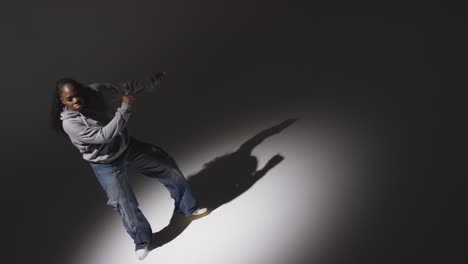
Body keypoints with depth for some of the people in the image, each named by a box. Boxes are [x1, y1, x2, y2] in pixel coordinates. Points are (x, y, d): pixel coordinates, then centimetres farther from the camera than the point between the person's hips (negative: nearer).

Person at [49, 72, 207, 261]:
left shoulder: (97, 91, -14)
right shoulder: (69, 123, -26)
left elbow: (127, 87, -1)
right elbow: (104, 135, -34)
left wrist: (155, 79, 6)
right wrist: (125, 108, -34)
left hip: (127, 146, 5)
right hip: (106, 165, -5)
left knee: (168, 167, 8)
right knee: (126, 207, -3)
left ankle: (187, 208, 28)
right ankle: (142, 241, 26)